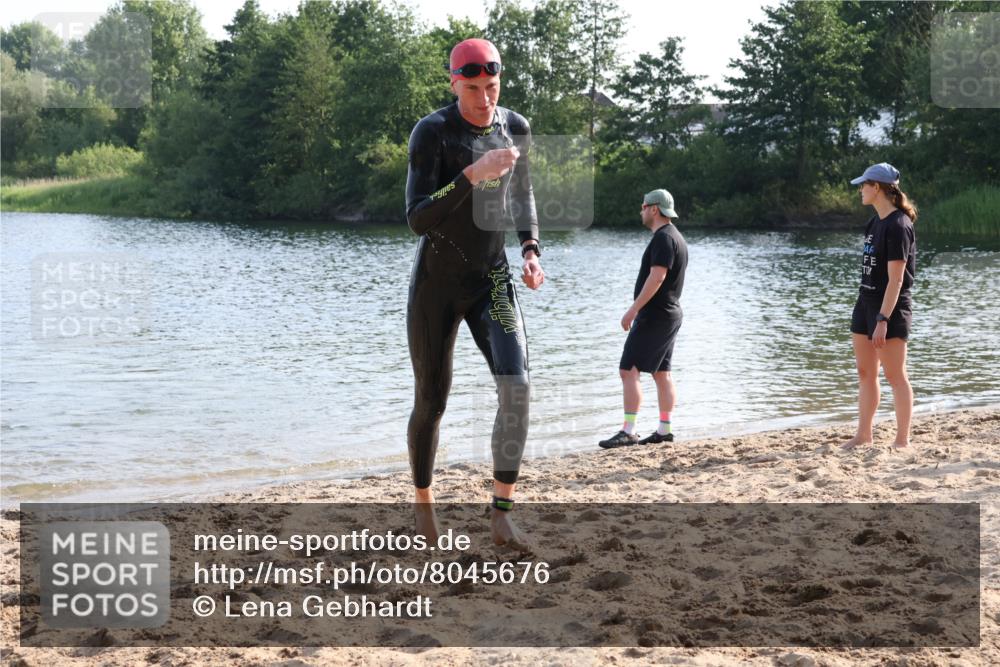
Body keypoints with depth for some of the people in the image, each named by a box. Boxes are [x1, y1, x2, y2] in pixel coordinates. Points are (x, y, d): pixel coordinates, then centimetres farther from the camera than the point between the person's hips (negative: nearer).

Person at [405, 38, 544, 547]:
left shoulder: (516, 129, 0)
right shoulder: (431, 132, -17)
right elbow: (417, 220, -24)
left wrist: (530, 251, 3)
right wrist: (474, 174, -35)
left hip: (492, 281, 3)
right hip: (435, 283, -3)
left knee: (516, 388, -18)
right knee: (431, 403, 7)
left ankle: (502, 511, -6)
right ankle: (423, 499, 33)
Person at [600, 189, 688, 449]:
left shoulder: (663, 237, -15)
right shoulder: (675, 237, 18)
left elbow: (657, 277, -24)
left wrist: (633, 309, -25)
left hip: (654, 316, -11)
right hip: (670, 314, 11)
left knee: (628, 370, -12)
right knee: (661, 373, 12)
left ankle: (628, 432, -16)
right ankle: (664, 430, 13)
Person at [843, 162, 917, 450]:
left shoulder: (898, 226, -16)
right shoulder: (876, 221, 11)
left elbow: (895, 280, -20)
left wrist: (883, 320, -23)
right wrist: (871, 314, 16)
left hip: (890, 307, -9)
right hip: (866, 302, 9)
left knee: (895, 375, -2)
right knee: (865, 372, 12)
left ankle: (903, 439, 5)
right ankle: (864, 435, 19)